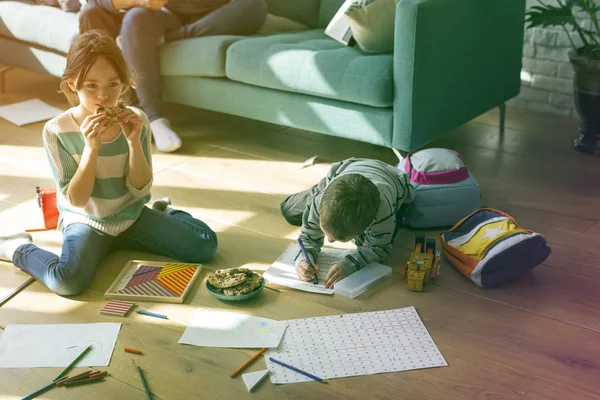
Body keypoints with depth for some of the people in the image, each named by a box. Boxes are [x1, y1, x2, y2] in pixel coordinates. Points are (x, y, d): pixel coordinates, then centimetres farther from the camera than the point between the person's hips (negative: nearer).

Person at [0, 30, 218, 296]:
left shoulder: (135, 121, -9)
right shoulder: (57, 131, -16)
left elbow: (140, 189, -8)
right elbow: (77, 200, -17)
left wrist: (134, 142, -23)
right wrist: (91, 148, -30)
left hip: (131, 216, 4)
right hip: (86, 221, -3)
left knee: (205, 245, -8)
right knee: (67, 281, -34)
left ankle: (163, 213, 23)